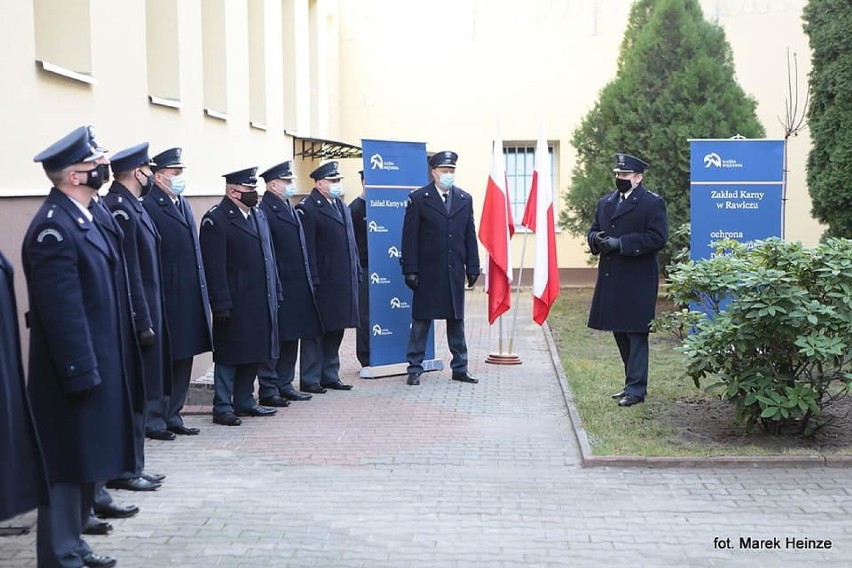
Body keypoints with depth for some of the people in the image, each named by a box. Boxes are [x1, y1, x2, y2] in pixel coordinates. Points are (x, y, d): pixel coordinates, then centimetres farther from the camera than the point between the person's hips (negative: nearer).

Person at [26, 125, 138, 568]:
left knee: (85, 460, 17)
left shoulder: (82, 217, 12)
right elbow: (62, 309, -23)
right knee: (69, 465, -1)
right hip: (75, 370, -10)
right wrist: (82, 373, -23)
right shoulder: (53, 227, -19)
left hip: (95, 366, 10)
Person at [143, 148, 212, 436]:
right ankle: (153, 420, 12)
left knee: (183, 361, 14)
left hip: (189, 299, 9)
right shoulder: (148, 207, -13)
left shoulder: (183, 204, 15)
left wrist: (201, 292, 15)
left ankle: (172, 416, 24)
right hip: (166, 301, -9)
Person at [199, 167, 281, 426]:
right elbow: (214, 267, -16)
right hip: (235, 304, -8)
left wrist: (275, 293, 13)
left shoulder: (258, 215, 13)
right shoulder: (216, 220, -12)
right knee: (229, 356, 0)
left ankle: (244, 401, 25)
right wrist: (221, 305, -18)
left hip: (260, 302, 8)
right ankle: (222, 407, 8)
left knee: (254, 355, 13)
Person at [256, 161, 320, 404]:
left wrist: (309, 279, 17)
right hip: (278, 289, -9)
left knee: (291, 339, 14)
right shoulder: (265, 211, -13)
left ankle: (285, 384, 23)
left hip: (297, 287, 9)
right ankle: (268, 389, 6)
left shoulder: (289, 208, 16)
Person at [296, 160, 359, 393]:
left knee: (335, 331, 14)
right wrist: (313, 281, -19)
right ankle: (309, 380, 8)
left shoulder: (340, 205, 16)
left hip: (344, 282, 8)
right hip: (323, 284, -8)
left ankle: (329, 375, 24)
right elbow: (307, 249, -16)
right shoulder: (307, 208, -11)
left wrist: (356, 272, 15)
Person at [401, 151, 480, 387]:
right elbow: (409, 237, -5)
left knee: (457, 320, 10)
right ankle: (414, 368, 10)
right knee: (421, 321, 3)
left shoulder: (464, 199, 9)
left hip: (455, 271, 4)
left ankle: (459, 367, 17)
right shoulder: (418, 198, -3)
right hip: (427, 272, -4)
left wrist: (473, 268, 5)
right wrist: (410, 270, -10)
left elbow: (470, 236, 10)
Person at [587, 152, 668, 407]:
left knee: (636, 334, -4)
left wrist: (620, 243, -19)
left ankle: (636, 389, 1)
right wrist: (596, 239, -4)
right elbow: (593, 231, 21)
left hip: (637, 281, -7)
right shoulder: (605, 202, 15)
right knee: (619, 333, 13)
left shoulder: (653, 203, -6)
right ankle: (633, 383, 25)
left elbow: (657, 238, -15)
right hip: (611, 280, 7)